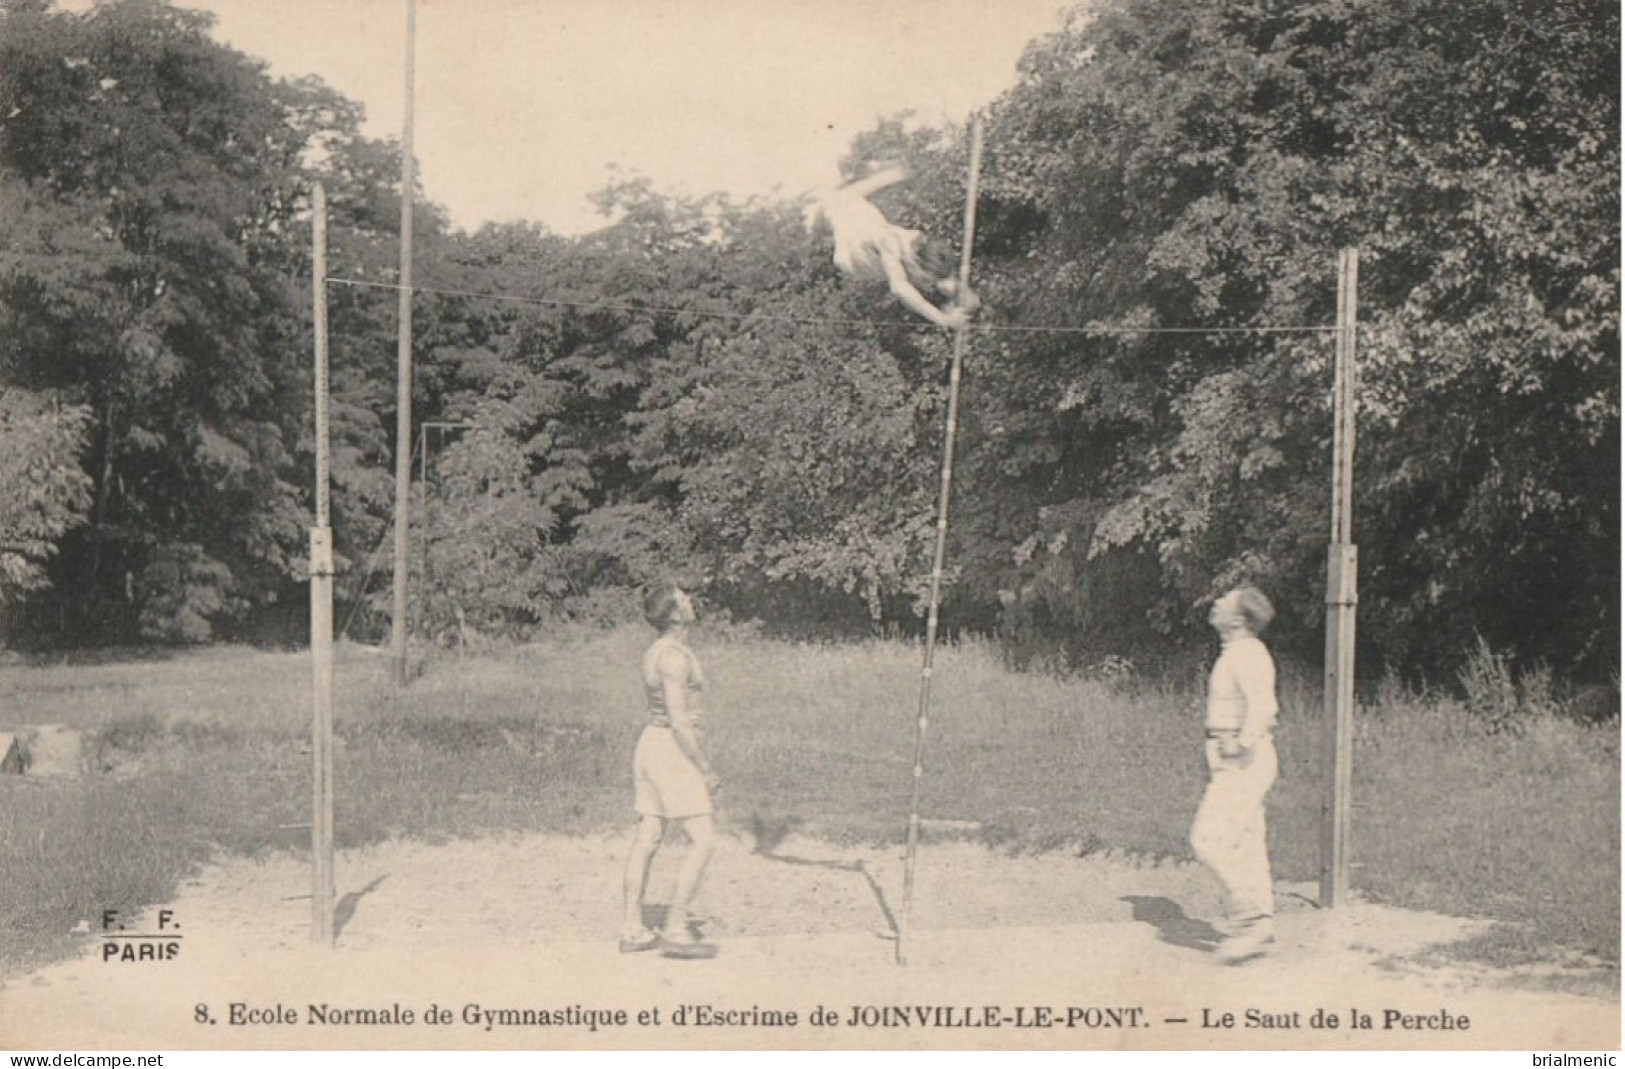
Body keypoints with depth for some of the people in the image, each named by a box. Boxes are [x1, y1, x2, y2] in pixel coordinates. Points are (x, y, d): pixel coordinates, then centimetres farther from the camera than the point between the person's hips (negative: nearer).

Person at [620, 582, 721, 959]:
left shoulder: (655, 651, 12)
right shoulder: (675, 656, -18)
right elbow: (679, 720, -22)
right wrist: (705, 770, -16)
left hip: (651, 744, 10)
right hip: (673, 752, -10)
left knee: (647, 840, 10)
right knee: (703, 841, -6)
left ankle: (632, 930, 12)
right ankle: (675, 930, -6)